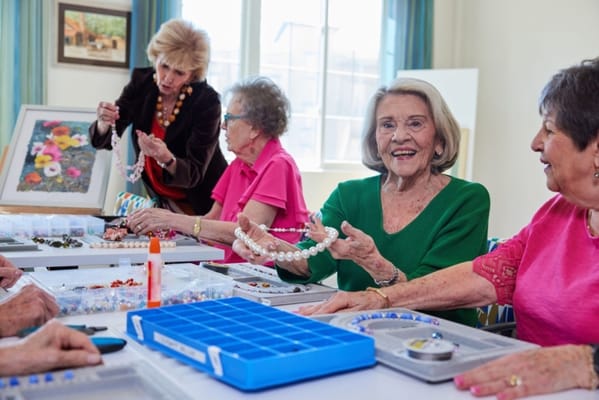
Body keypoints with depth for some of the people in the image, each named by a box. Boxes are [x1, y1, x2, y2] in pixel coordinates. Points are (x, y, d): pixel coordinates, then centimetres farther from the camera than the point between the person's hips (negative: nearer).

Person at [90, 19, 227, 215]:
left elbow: (194, 175, -21)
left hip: (205, 205, -4)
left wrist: (166, 158, -41)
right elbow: (102, 141, -6)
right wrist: (104, 124, -29)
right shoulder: (141, 81, -8)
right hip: (162, 200, 4)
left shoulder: (207, 101, -20)